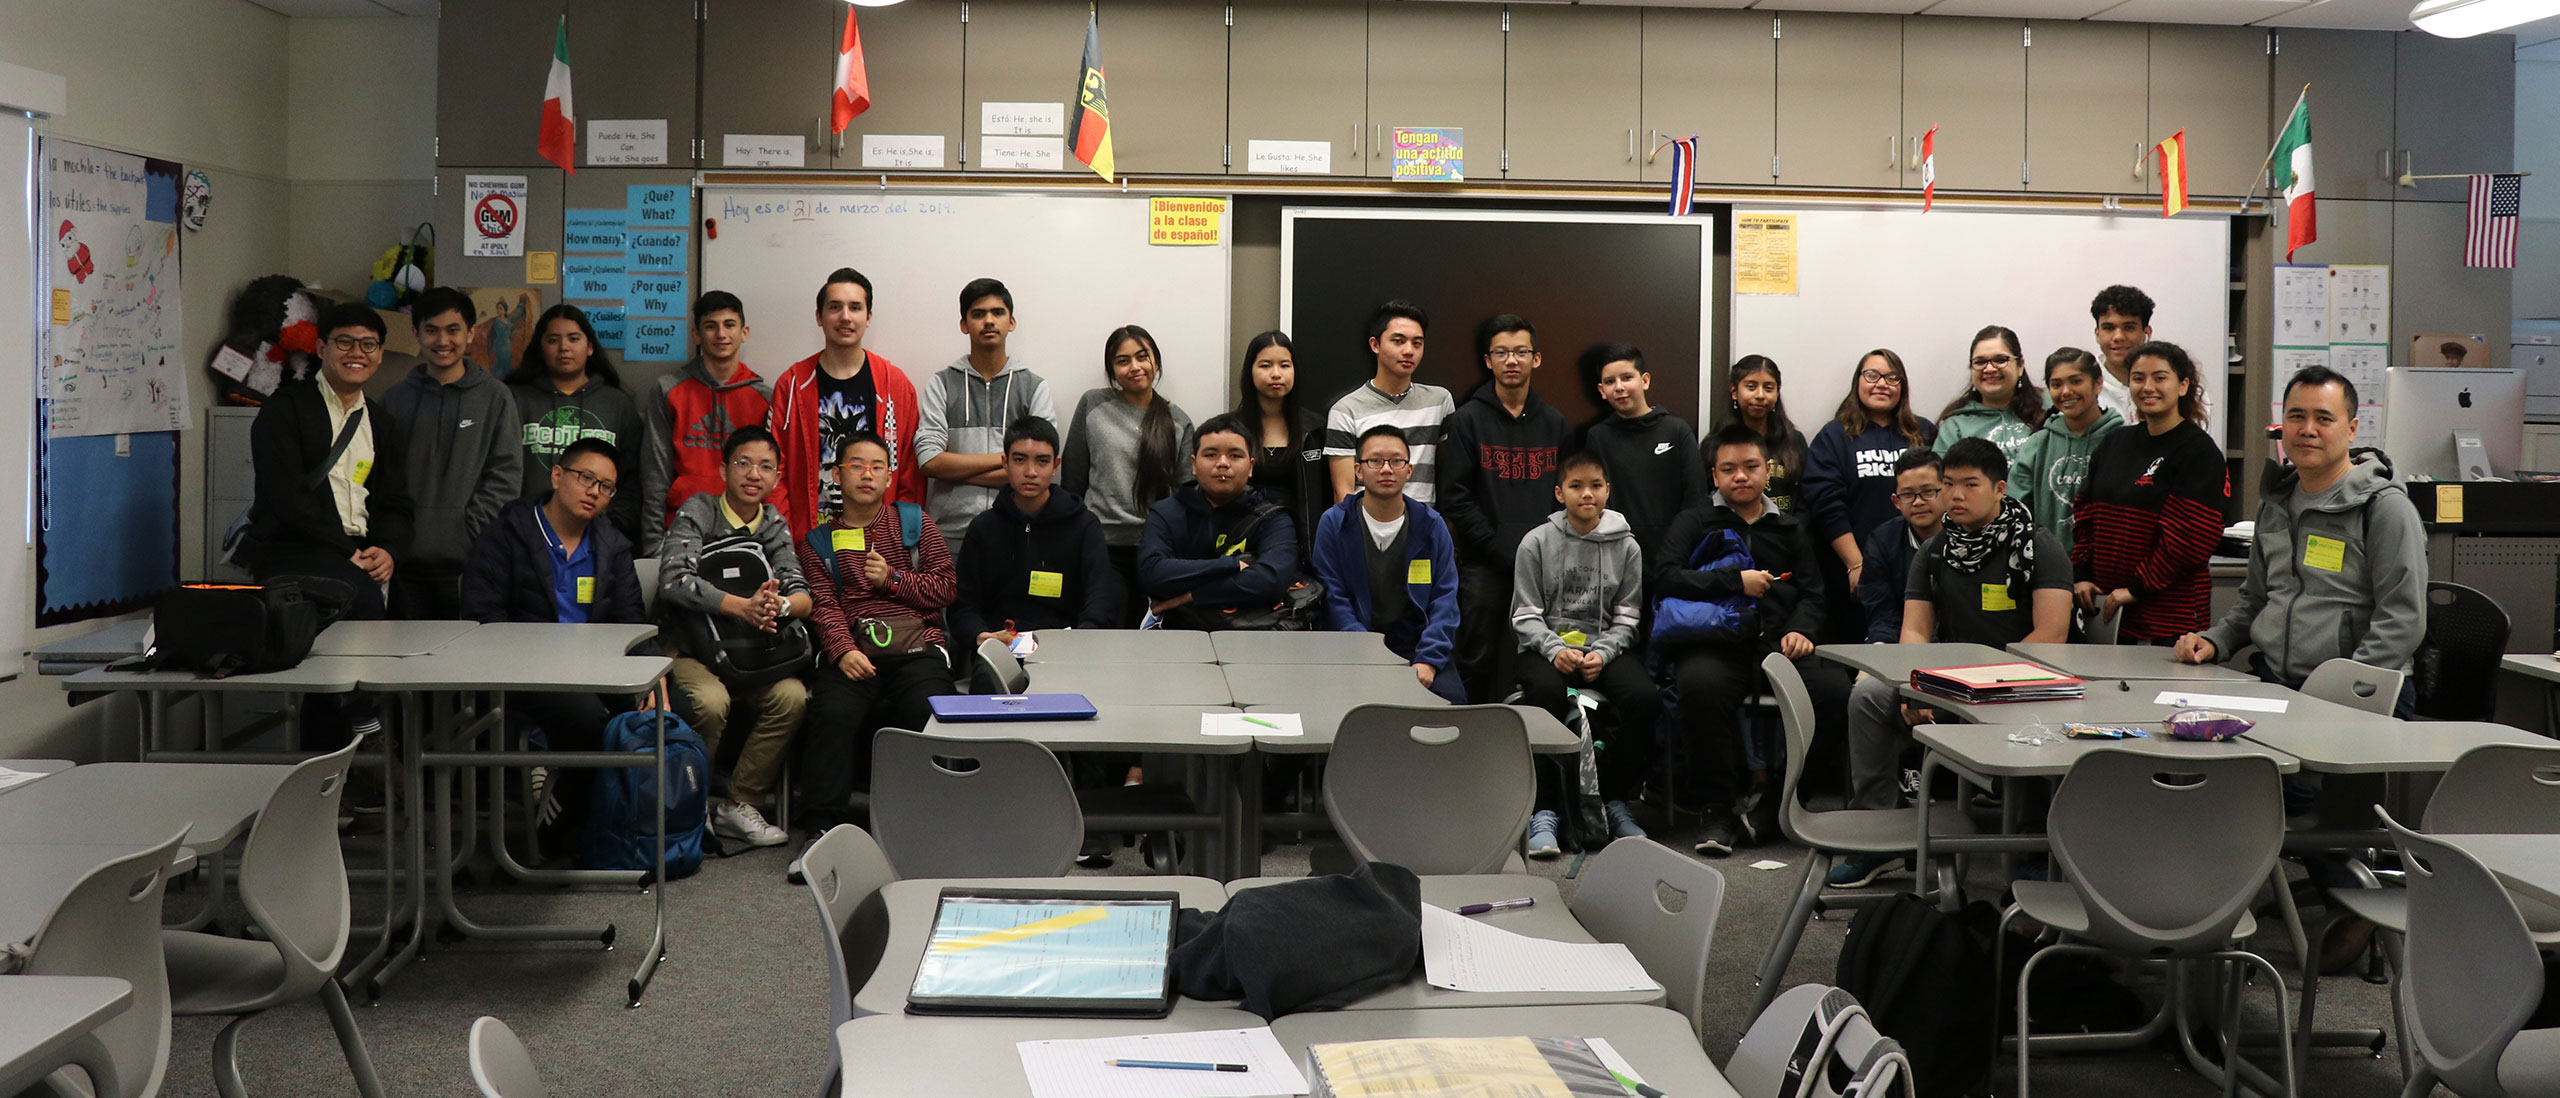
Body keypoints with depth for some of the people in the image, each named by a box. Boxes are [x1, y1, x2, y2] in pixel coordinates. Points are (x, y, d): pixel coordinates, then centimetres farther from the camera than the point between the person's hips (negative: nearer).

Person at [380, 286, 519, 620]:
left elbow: (505, 472, -1)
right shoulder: (395, 399, 12)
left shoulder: (495, 398, 5)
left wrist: (473, 530, -10)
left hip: (467, 558, -2)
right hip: (408, 558, 3)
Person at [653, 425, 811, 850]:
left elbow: (804, 596, -2)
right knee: (710, 701, -33)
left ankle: (740, 804, -9)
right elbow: (673, 581, -20)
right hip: (690, 647, -4)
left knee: (792, 696, -23)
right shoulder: (698, 511, -3)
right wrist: (743, 606, -30)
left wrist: (780, 605, -28)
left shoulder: (774, 525, 10)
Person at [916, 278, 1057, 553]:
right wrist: (1004, 458, -5)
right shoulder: (941, 384, 8)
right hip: (949, 530, 0)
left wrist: (958, 471, -6)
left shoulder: (1035, 387, 7)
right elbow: (929, 460, -5)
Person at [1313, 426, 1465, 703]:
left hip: (1419, 647, 2)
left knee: (1450, 699, -26)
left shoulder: (1431, 524, 8)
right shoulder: (1334, 524, 3)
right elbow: (1333, 598, -3)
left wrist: (1427, 661, -12)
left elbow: (1445, 598, 3)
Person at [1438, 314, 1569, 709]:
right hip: (1483, 567, -3)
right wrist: (1500, 548, -11)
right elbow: (1455, 498, -5)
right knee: (1478, 664, -1)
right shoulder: (1468, 420, 2)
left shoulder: (1554, 423, 13)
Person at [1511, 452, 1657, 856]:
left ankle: (1616, 800, -7)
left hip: (1606, 645, 2)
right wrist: (1555, 650, -17)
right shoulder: (1537, 542, 3)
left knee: (1645, 698, -28)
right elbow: (1525, 615, 1)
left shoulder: (1626, 547, 7)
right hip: (1545, 644, -2)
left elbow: (1627, 618, 5)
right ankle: (1544, 810, -26)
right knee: (1548, 692, -36)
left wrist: (1601, 654, -13)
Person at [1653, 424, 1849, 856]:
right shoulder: (1696, 522, 16)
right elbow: (1664, 577, 0)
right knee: (1702, 685, -39)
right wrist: (1736, 581, -6)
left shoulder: (1790, 529, 27)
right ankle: (1720, 808, -23)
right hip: (1715, 644, -3)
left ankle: (1773, 792, -12)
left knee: (1835, 690, -28)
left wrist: (1801, 629, -3)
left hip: (1777, 643, 3)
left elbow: (1811, 593, 20)